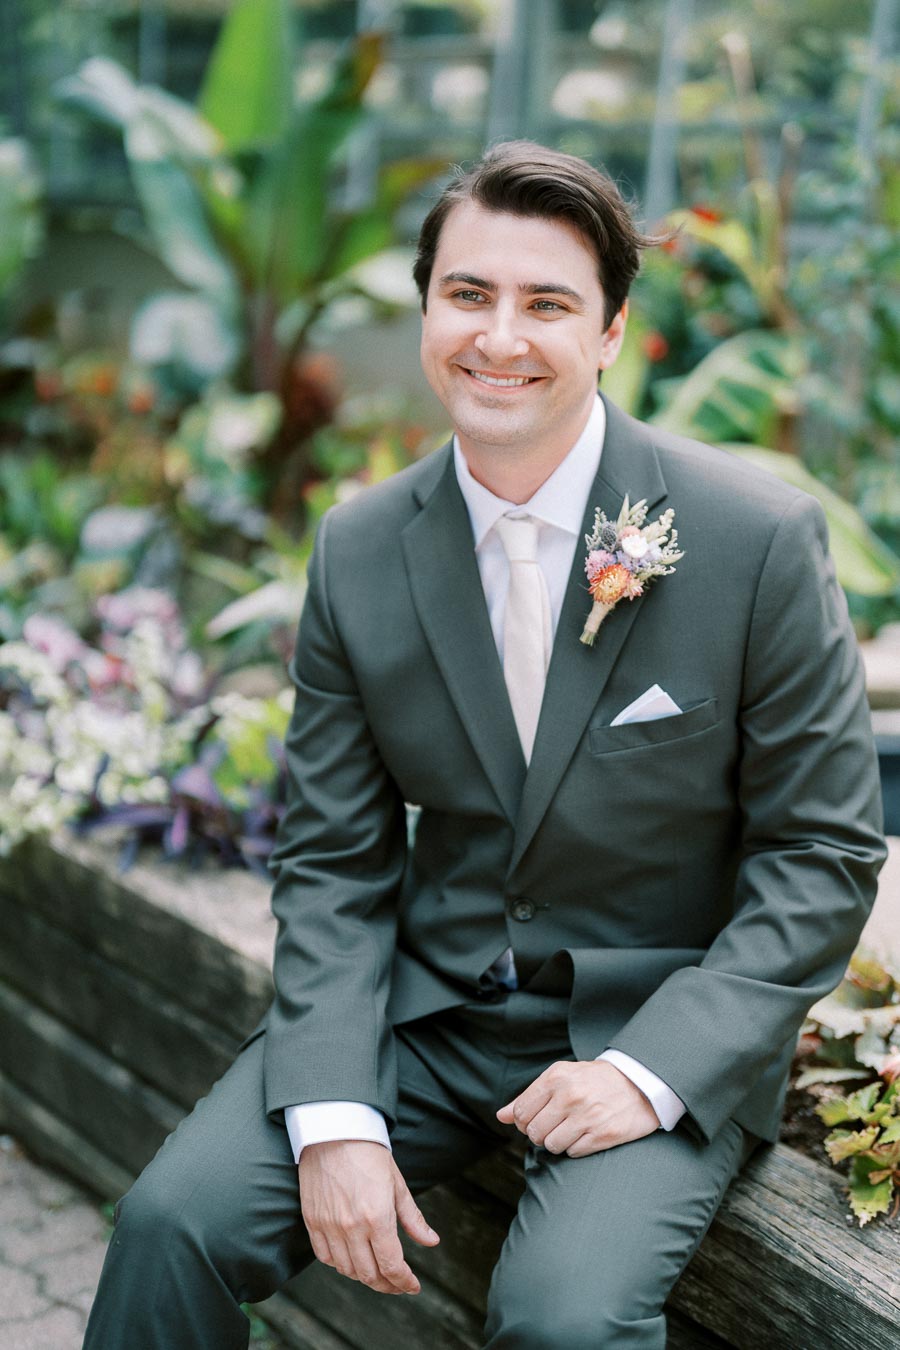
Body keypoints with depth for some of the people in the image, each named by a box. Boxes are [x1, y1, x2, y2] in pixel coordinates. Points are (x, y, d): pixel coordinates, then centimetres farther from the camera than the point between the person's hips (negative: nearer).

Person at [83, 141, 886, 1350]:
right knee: (175, 1220, -14)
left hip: (660, 1025, -2)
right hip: (424, 1008, 3)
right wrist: (333, 1115, -13)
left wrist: (652, 1067, -17)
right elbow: (334, 863, 0)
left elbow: (823, 854, -7)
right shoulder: (358, 551, -2)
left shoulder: (761, 540, -13)